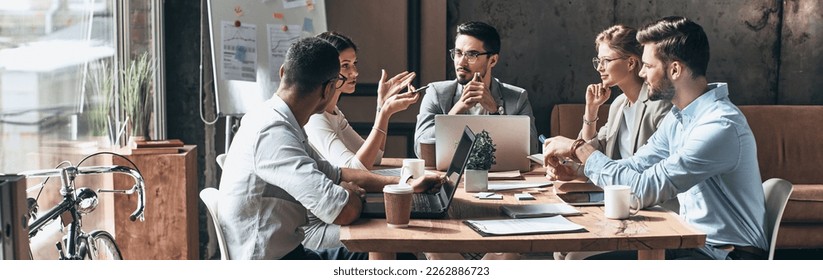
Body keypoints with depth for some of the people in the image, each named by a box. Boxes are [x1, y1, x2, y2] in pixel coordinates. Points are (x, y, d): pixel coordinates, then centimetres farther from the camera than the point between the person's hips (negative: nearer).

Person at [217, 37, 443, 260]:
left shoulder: (280, 124, 8)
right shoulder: (273, 133, -24)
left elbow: (336, 175, 20)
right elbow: (344, 211, -30)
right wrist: (349, 191, -5)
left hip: (286, 253, 10)